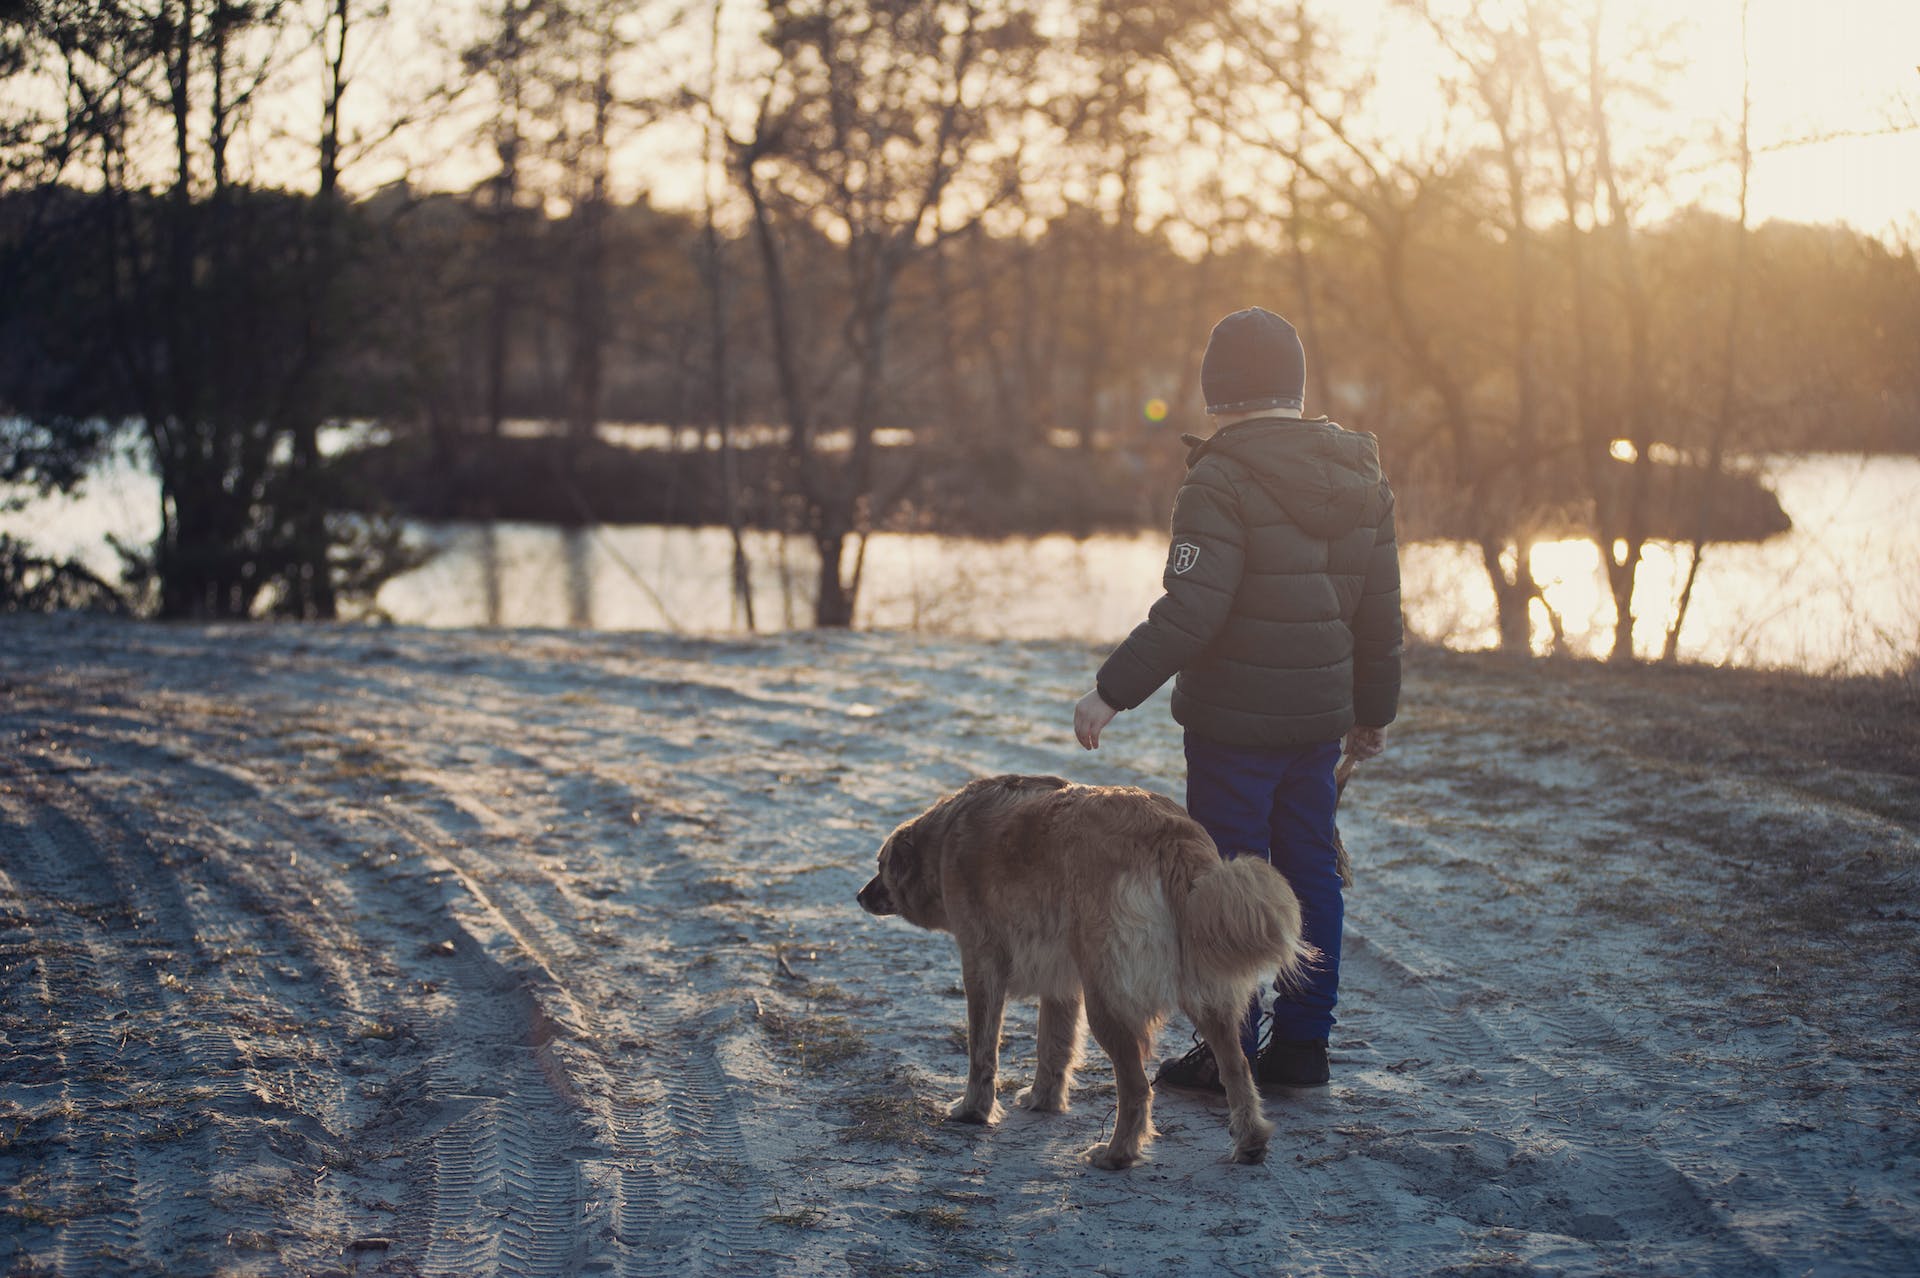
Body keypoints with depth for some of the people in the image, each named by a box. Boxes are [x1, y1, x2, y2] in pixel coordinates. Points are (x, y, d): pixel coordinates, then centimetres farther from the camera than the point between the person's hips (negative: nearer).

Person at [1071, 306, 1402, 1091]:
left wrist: (1113, 691, -18)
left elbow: (1190, 612, -23)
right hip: (1320, 719, 7)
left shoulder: (1223, 480, -15)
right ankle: (1302, 1046, 19)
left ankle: (1230, 1053, 5)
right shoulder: (1359, 477, 8)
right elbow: (1380, 615, 12)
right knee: (1309, 873, 13)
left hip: (1233, 723, -7)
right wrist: (1374, 711, 22)